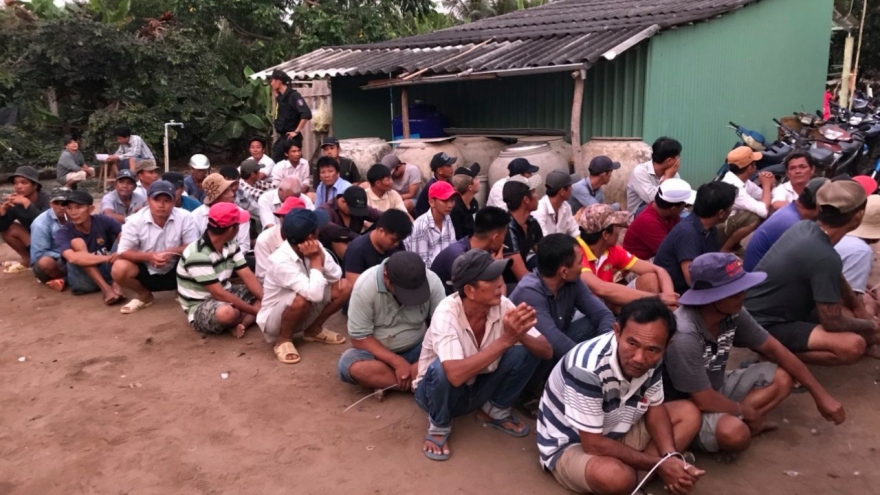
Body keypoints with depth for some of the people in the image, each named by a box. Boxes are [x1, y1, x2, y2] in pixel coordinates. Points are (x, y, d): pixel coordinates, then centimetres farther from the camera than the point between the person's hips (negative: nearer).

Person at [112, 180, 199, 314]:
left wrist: (172, 251, -28)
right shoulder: (135, 220, -13)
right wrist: (148, 256, -29)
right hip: (146, 272, 1)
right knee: (119, 269, -27)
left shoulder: (185, 218, -14)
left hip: (175, 272, 0)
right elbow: (122, 253, -12)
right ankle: (144, 295, 6)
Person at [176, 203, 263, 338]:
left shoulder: (230, 245, -1)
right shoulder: (198, 255, -27)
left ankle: (241, 324, -21)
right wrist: (255, 310, -24)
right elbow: (219, 294, -28)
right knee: (227, 312, -42)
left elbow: (247, 276, -6)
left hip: (225, 294, 9)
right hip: (200, 307, -8)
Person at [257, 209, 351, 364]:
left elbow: (336, 276, -12)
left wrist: (321, 255, -27)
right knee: (302, 299, -38)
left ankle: (314, 329, 9)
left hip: (303, 313, 7)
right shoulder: (281, 261, -33)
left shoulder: (313, 246, -12)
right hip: (273, 319, -7)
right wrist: (315, 259, -30)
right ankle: (284, 339, -8)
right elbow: (315, 294, -41)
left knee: (344, 286, -10)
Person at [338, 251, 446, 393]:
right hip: (378, 352, -1)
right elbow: (360, 339, -18)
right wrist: (397, 362, -26)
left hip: (417, 349, 1)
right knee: (351, 366, -33)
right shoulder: (365, 286, -23)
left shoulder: (432, 281, -18)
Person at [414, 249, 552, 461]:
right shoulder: (446, 314, -32)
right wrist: (505, 339, -45)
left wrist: (520, 335, -40)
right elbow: (456, 374, -45)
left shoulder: (502, 305, -19)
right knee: (442, 369, -38)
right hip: (439, 389, -4)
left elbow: (546, 351, -18)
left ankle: (495, 411, 7)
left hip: (480, 387, 4)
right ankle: (439, 426, -5)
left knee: (526, 351, -18)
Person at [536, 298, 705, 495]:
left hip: (616, 433, 8)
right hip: (569, 446, -7)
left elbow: (654, 409, 1)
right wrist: (659, 465, -22)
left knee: (689, 414, 0)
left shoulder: (650, 359, -13)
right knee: (618, 477, -38)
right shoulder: (588, 368, -34)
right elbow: (594, 445, -28)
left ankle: (638, 475, -11)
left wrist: (671, 457, -17)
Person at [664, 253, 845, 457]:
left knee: (782, 377, -1)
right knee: (735, 433, -35)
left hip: (716, 388, 8)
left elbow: (774, 349, 2)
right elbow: (703, 401, -28)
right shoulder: (684, 337, -34)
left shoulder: (733, 314, -11)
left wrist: (820, 394, 2)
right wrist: (747, 412, -10)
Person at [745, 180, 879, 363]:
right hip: (766, 326, -10)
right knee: (854, 346, -26)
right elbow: (833, 323, -17)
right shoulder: (825, 258, -27)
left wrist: (860, 309, 16)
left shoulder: (804, 226, -2)